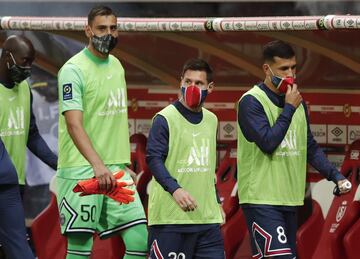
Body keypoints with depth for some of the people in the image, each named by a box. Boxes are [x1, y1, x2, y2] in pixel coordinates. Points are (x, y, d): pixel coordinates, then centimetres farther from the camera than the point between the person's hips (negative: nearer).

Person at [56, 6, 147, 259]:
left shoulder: (116, 65, 15)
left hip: (115, 170, 7)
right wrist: (98, 165, -33)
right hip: (81, 170, -7)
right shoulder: (73, 70, -10)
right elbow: (74, 125, -21)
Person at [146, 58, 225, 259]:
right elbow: (154, 159, -15)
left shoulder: (211, 120, 16)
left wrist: (217, 202, 24)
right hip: (170, 217, -6)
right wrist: (175, 189, -29)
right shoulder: (165, 118, -5)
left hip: (207, 218, 6)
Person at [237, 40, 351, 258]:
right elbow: (268, 142, -20)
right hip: (262, 200, -8)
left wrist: (335, 175, 6)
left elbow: (310, 148, 19)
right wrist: (289, 108, -14)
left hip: (290, 199, 8)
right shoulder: (252, 101, -9)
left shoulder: (297, 102, 14)